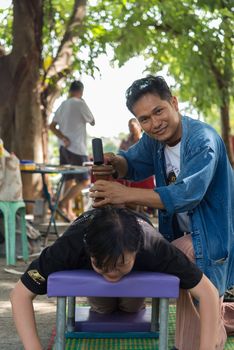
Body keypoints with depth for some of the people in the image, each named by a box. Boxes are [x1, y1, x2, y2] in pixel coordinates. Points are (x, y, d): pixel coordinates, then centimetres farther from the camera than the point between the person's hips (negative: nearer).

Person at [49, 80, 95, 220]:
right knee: (85, 181, -4)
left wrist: (63, 138, -4)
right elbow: (92, 122, 1)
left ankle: (69, 211, 16)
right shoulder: (80, 103, -9)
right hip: (77, 148, -8)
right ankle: (62, 204, -14)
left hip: (64, 147, 8)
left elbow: (52, 126, 7)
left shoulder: (63, 105, 12)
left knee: (69, 180, 14)